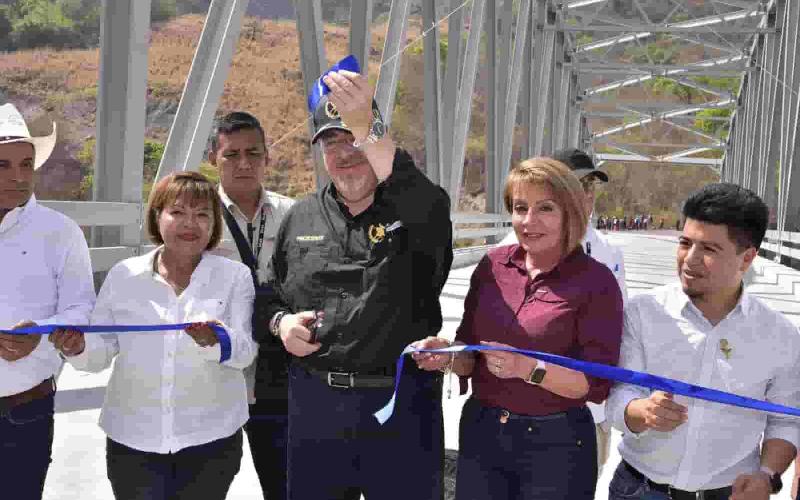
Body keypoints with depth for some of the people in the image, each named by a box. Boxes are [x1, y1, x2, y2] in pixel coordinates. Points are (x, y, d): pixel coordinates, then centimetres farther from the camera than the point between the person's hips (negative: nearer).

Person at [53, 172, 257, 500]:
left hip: (210, 437, -1)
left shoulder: (235, 276, 0)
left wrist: (216, 341, -30)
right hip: (133, 437, 1)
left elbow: (245, 351, -10)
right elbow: (101, 352, 6)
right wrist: (78, 348, -16)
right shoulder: (123, 275, 4)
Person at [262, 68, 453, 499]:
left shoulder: (414, 208, -3)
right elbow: (273, 295, 21)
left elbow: (428, 206, -30)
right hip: (314, 401, 4)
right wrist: (281, 321, -3)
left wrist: (365, 125, -39)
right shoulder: (301, 218, 10)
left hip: (402, 402, -3)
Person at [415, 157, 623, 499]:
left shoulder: (596, 282, -10)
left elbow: (596, 385, -12)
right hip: (480, 431, 4)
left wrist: (527, 368, -25)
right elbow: (470, 358, 9)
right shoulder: (492, 265, 1)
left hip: (556, 444, -3)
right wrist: (448, 357, -13)